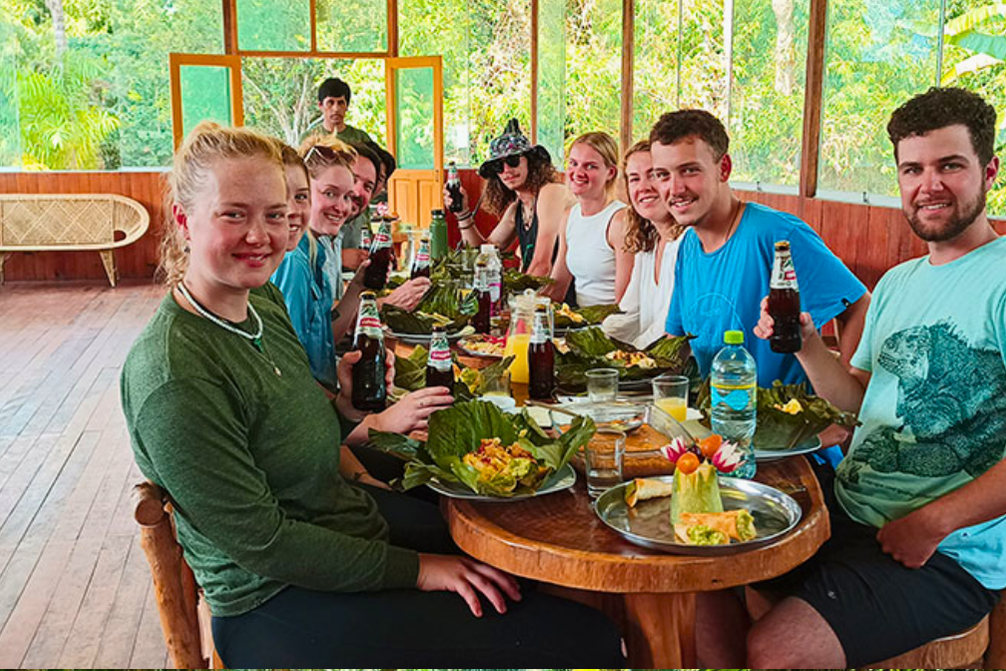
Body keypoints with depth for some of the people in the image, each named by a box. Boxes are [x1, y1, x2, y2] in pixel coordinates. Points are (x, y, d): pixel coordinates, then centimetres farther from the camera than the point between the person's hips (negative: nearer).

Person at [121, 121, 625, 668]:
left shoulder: (264, 301, 3)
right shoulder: (171, 374, -25)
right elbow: (262, 544, -22)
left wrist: (346, 409, -4)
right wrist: (414, 569, -18)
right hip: (280, 602, -8)